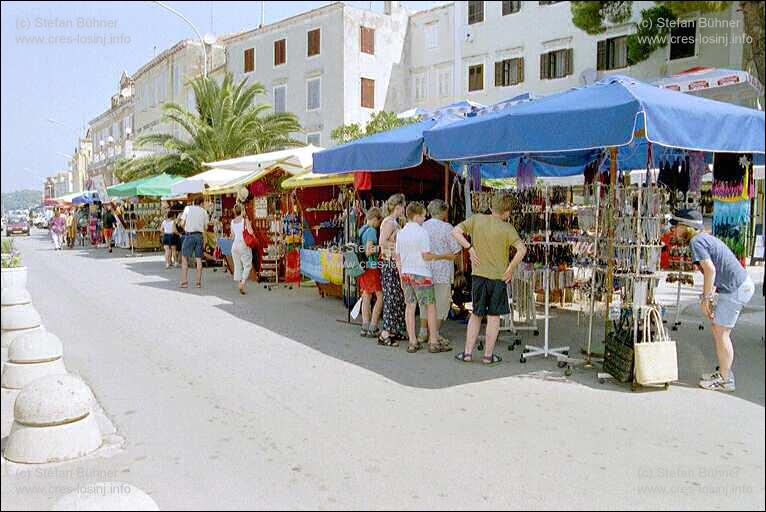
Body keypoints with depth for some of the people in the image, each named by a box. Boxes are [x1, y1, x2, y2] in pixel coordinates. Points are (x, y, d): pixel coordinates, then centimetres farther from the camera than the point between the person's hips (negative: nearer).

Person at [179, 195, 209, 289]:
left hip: (189, 235, -2)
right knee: (199, 259, 6)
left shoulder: (188, 208, 1)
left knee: (184, 258, 5)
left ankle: (184, 282, 0)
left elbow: (182, 223, -1)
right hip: (199, 235, 2)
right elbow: (206, 227, 8)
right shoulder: (204, 211, 7)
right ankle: (198, 282, 8)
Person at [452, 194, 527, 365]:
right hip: (498, 276, -3)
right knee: (494, 316, 8)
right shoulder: (507, 228, -9)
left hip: (478, 274, 3)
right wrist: (510, 270, -10)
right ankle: (488, 355, 12)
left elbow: (456, 231, -5)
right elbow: (522, 249, -19)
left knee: (476, 314, 15)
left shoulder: (476, 219, -1)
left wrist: (470, 248, -4)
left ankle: (468, 352, 14)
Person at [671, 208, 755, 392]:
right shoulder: (704, 237, 14)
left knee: (721, 333, 0)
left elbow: (710, 270, -24)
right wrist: (709, 297, 18)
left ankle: (725, 380, 10)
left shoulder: (696, 241, -15)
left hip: (735, 289, -10)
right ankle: (723, 371, 27)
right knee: (716, 328, 17)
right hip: (743, 284, 10)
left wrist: (705, 298, -17)